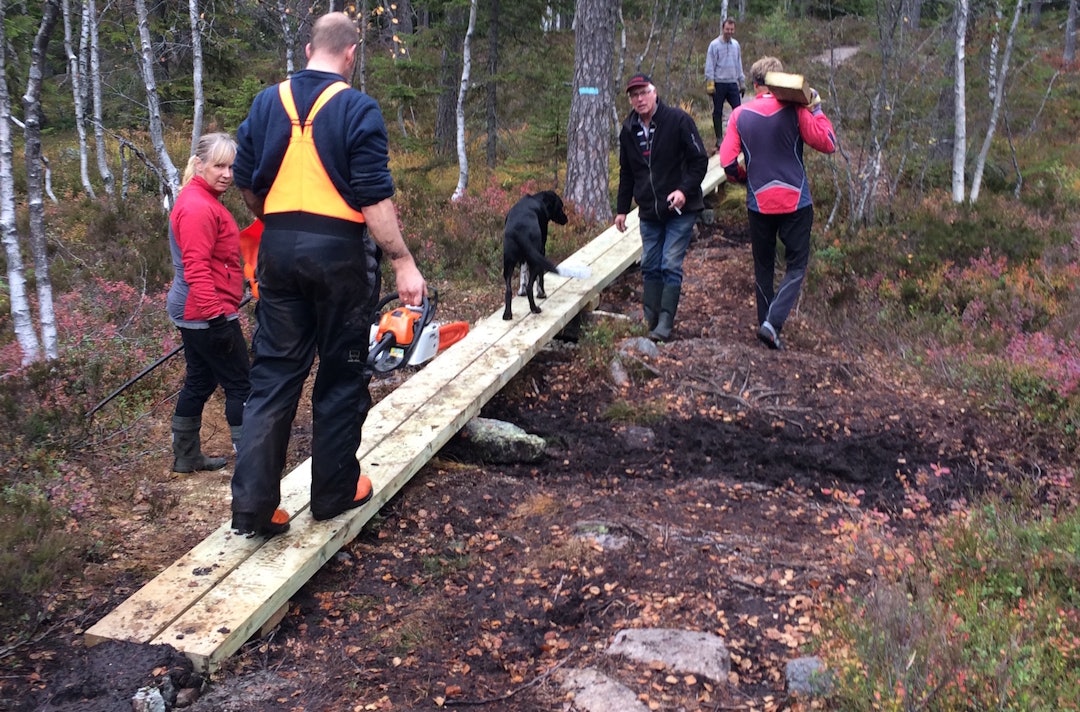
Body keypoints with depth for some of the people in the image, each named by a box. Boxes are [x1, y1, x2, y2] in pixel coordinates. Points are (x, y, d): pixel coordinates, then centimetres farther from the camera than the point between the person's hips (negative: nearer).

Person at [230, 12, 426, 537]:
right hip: (339, 250, -4)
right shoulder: (358, 108, -9)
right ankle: (335, 491, 21)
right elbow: (374, 198, -14)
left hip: (279, 249, 4)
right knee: (342, 375, 10)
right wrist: (403, 264, -11)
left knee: (273, 375, 8)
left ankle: (252, 504, 5)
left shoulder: (267, 102, 7)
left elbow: (246, 183, 14)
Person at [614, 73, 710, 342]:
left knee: (671, 266, -8)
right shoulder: (628, 130, 7)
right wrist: (622, 209, 14)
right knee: (650, 267, 8)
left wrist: (685, 190, -22)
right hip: (649, 212, 5)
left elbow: (700, 159, -9)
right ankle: (650, 320, 18)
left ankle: (665, 323, -5)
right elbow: (626, 173, 16)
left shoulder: (678, 120, -10)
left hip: (680, 209, -5)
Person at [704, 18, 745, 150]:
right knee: (718, 112, 4)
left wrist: (742, 82, 14)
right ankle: (719, 138, 12)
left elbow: (739, 64, 16)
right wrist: (710, 84, -12)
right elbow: (709, 66, -7)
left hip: (733, 83, 4)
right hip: (719, 83, -4)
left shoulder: (736, 44, 9)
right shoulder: (714, 45, -6)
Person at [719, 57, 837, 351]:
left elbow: (727, 162, -4)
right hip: (795, 202, -2)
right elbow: (827, 143, -6)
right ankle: (773, 323, -9)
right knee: (796, 265, 7)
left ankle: (765, 322, 23)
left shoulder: (740, 115, -1)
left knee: (763, 267, 17)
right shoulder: (794, 110, -7)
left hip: (759, 203, 2)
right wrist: (816, 109, 4)